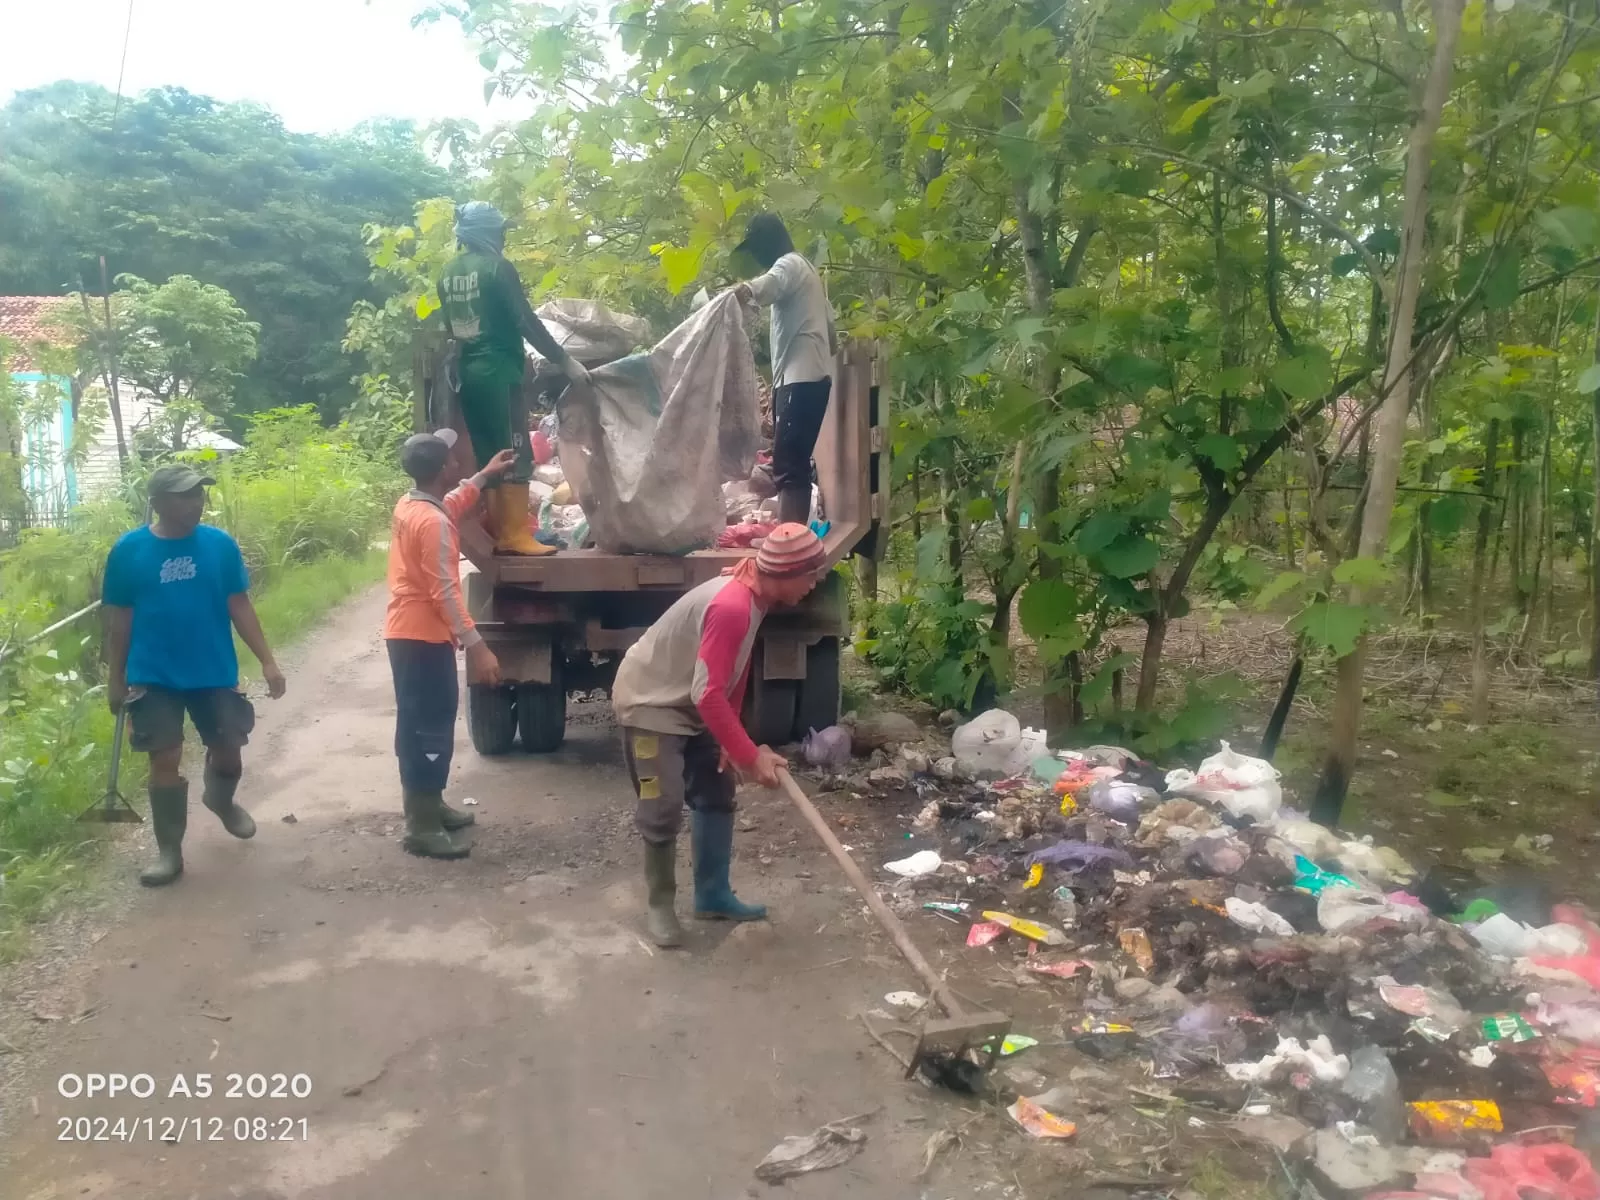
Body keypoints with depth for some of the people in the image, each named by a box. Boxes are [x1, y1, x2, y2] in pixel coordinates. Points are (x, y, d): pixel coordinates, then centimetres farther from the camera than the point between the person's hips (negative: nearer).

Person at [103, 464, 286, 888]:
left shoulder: (220, 544, -6)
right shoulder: (128, 550, -8)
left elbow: (240, 607, 0)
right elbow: (118, 619, 0)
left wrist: (267, 661, -3)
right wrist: (116, 678, 3)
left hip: (215, 672, 2)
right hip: (153, 677, -1)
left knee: (228, 748, 11)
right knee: (165, 760, 2)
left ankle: (221, 800, 44)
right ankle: (169, 849, 17)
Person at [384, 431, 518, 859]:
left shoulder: (408, 505, 7)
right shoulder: (433, 523, -22)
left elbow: (450, 505, 30)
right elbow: (444, 592, -26)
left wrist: (485, 476, 30)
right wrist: (476, 646, -26)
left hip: (404, 631, 10)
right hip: (425, 636, -10)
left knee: (417, 723, 18)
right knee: (432, 728, -5)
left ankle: (424, 805, 29)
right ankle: (422, 828, 0)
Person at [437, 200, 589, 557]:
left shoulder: (448, 274, 13)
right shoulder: (497, 267, -9)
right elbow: (526, 321, -12)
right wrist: (564, 360, -8)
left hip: (468, 372, 8)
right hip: (498, 371, -8)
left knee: (487, 456, 10)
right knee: (514, 453, -5)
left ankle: (498, 534, 12)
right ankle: (516, 535, -7)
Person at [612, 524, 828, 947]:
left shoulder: (753, 597, -1)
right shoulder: (731, 607, -32)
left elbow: (731, 677, 7)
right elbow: (708, 695, -34)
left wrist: (735, 742, 0)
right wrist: (750, 757, -29)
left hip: (689, 705, 10)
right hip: (650, 703, -10)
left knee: (717, 795, 10)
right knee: (664, 809, -10)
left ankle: (713, 895, 21)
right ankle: (659, 906, 8)